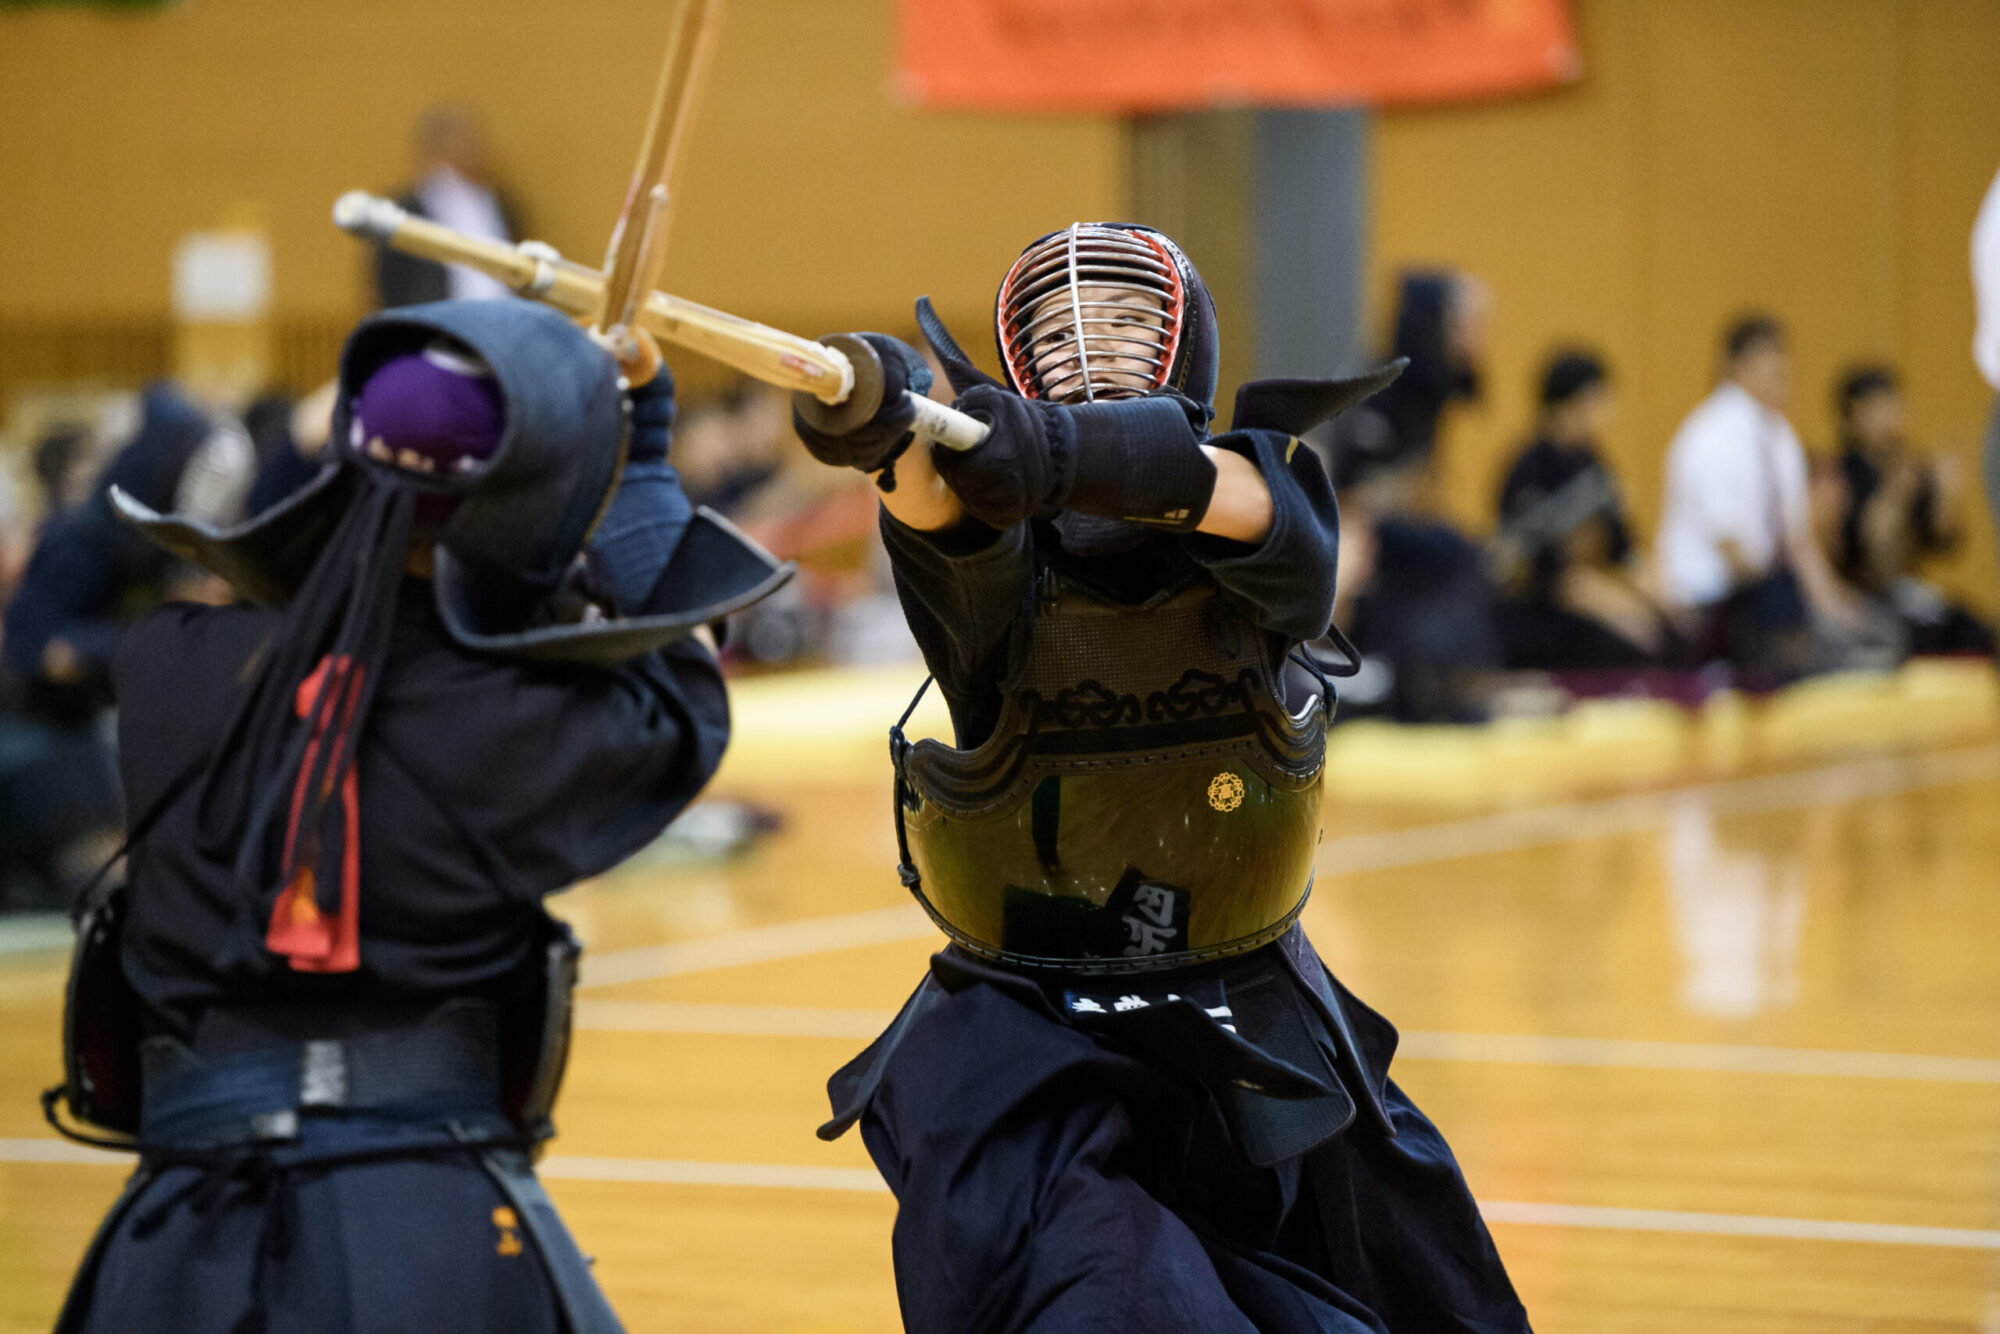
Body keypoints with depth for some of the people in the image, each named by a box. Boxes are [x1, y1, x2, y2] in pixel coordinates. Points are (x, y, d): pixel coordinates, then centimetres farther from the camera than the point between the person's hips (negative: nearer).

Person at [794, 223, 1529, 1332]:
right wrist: (885, 422, -62)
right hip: (1029, 1067, -2)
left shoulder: (1269, 543, -11)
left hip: (1250, 1052, 3)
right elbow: (939, 500, -39)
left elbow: (1191, 480, -35)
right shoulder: (1000, 564, -15)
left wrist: (1065, 452, -56)